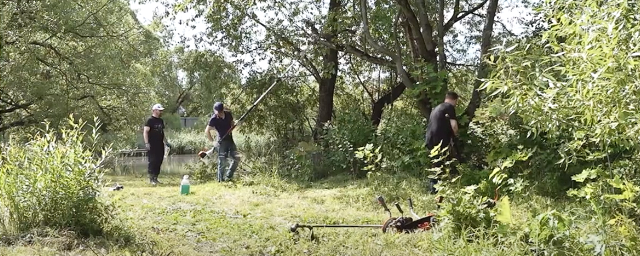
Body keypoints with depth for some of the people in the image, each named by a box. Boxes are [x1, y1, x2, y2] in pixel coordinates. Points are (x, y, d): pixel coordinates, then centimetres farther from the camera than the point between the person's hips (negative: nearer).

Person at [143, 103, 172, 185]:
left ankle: (155, 178, 16)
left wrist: (166, 142, 21)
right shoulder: (150, 120, -6)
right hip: (152, 145, -8)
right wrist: (146, 143, -21)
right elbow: (145, 132, -12)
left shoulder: (161, 121, 17)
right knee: (152, 162, -7)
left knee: (159, 162, 8)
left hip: (160, 145, 8)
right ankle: (151, 179, -2)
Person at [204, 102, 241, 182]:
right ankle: (221, 180, 7)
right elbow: (207, 131, -9)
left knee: (236, 158, 2)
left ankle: (228, 176, 15)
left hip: (230, 140, 5)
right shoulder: (213, 119, -14)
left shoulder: (228, 114, 1)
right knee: (222, 161, -4)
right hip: (222, 141, -5)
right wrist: (213, 142, -13)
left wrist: (235, 123, -6)